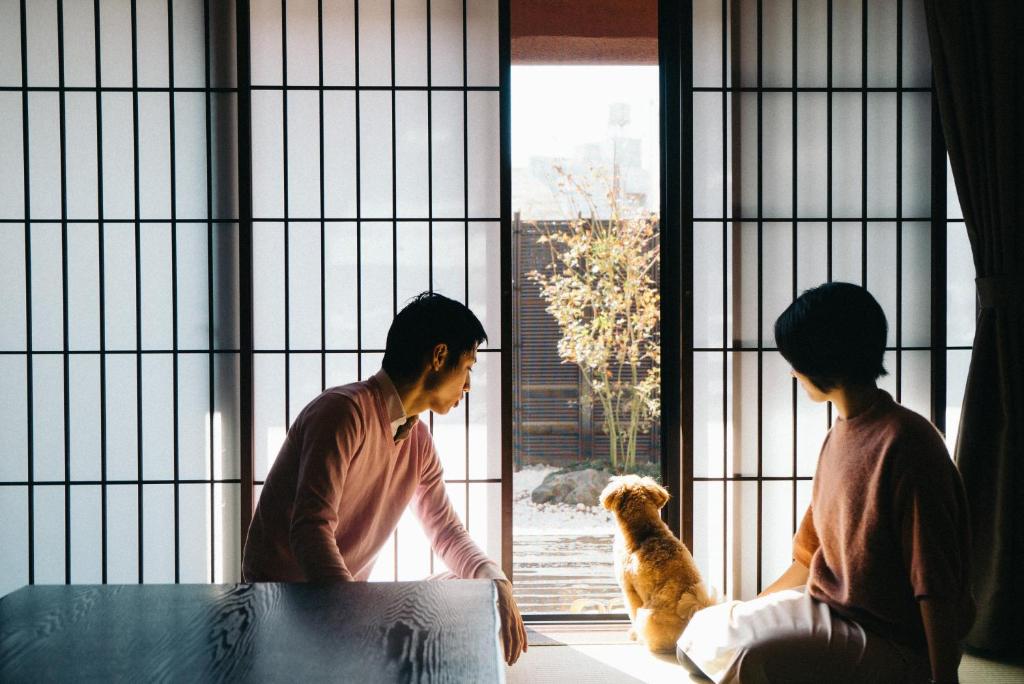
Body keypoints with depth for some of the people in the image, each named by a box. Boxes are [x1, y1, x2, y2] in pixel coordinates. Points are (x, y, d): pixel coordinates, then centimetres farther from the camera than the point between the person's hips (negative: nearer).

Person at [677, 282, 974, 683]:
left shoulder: (904, 441, -19)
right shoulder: (839, 437, 10)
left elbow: (936, 584, -21)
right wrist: (744, 615, 18)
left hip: (895, 646, -8)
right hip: (828, 610, 9)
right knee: (703, 631, 3)